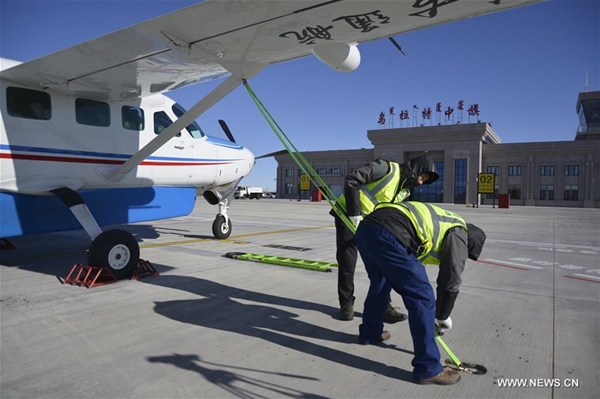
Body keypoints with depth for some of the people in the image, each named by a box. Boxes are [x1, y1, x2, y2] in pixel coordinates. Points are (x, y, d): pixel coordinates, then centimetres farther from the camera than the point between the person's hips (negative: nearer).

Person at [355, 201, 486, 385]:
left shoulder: (439, 221, 35)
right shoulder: (459, 234, 11)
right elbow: (450, 280, 10)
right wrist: (442, 316, 25)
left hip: (365, 228, 10)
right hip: (388, 237, -10)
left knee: (380, 284, 32)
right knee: (422, 298, 3)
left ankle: (369, 333, 54)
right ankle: (428, 368, 14)